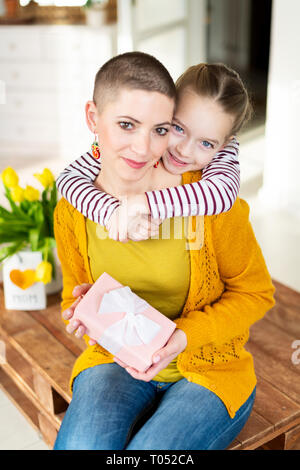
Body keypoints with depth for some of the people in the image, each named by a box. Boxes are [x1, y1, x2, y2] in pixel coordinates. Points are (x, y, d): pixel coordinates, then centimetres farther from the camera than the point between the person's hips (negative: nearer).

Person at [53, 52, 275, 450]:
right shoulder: (73, 211, -6)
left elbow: (256, 293, -5)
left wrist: (184, 337, -18)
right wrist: (83, 308, -13)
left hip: (207, 369, -1)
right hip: (115, 358, 2)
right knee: (79, 445, -28)